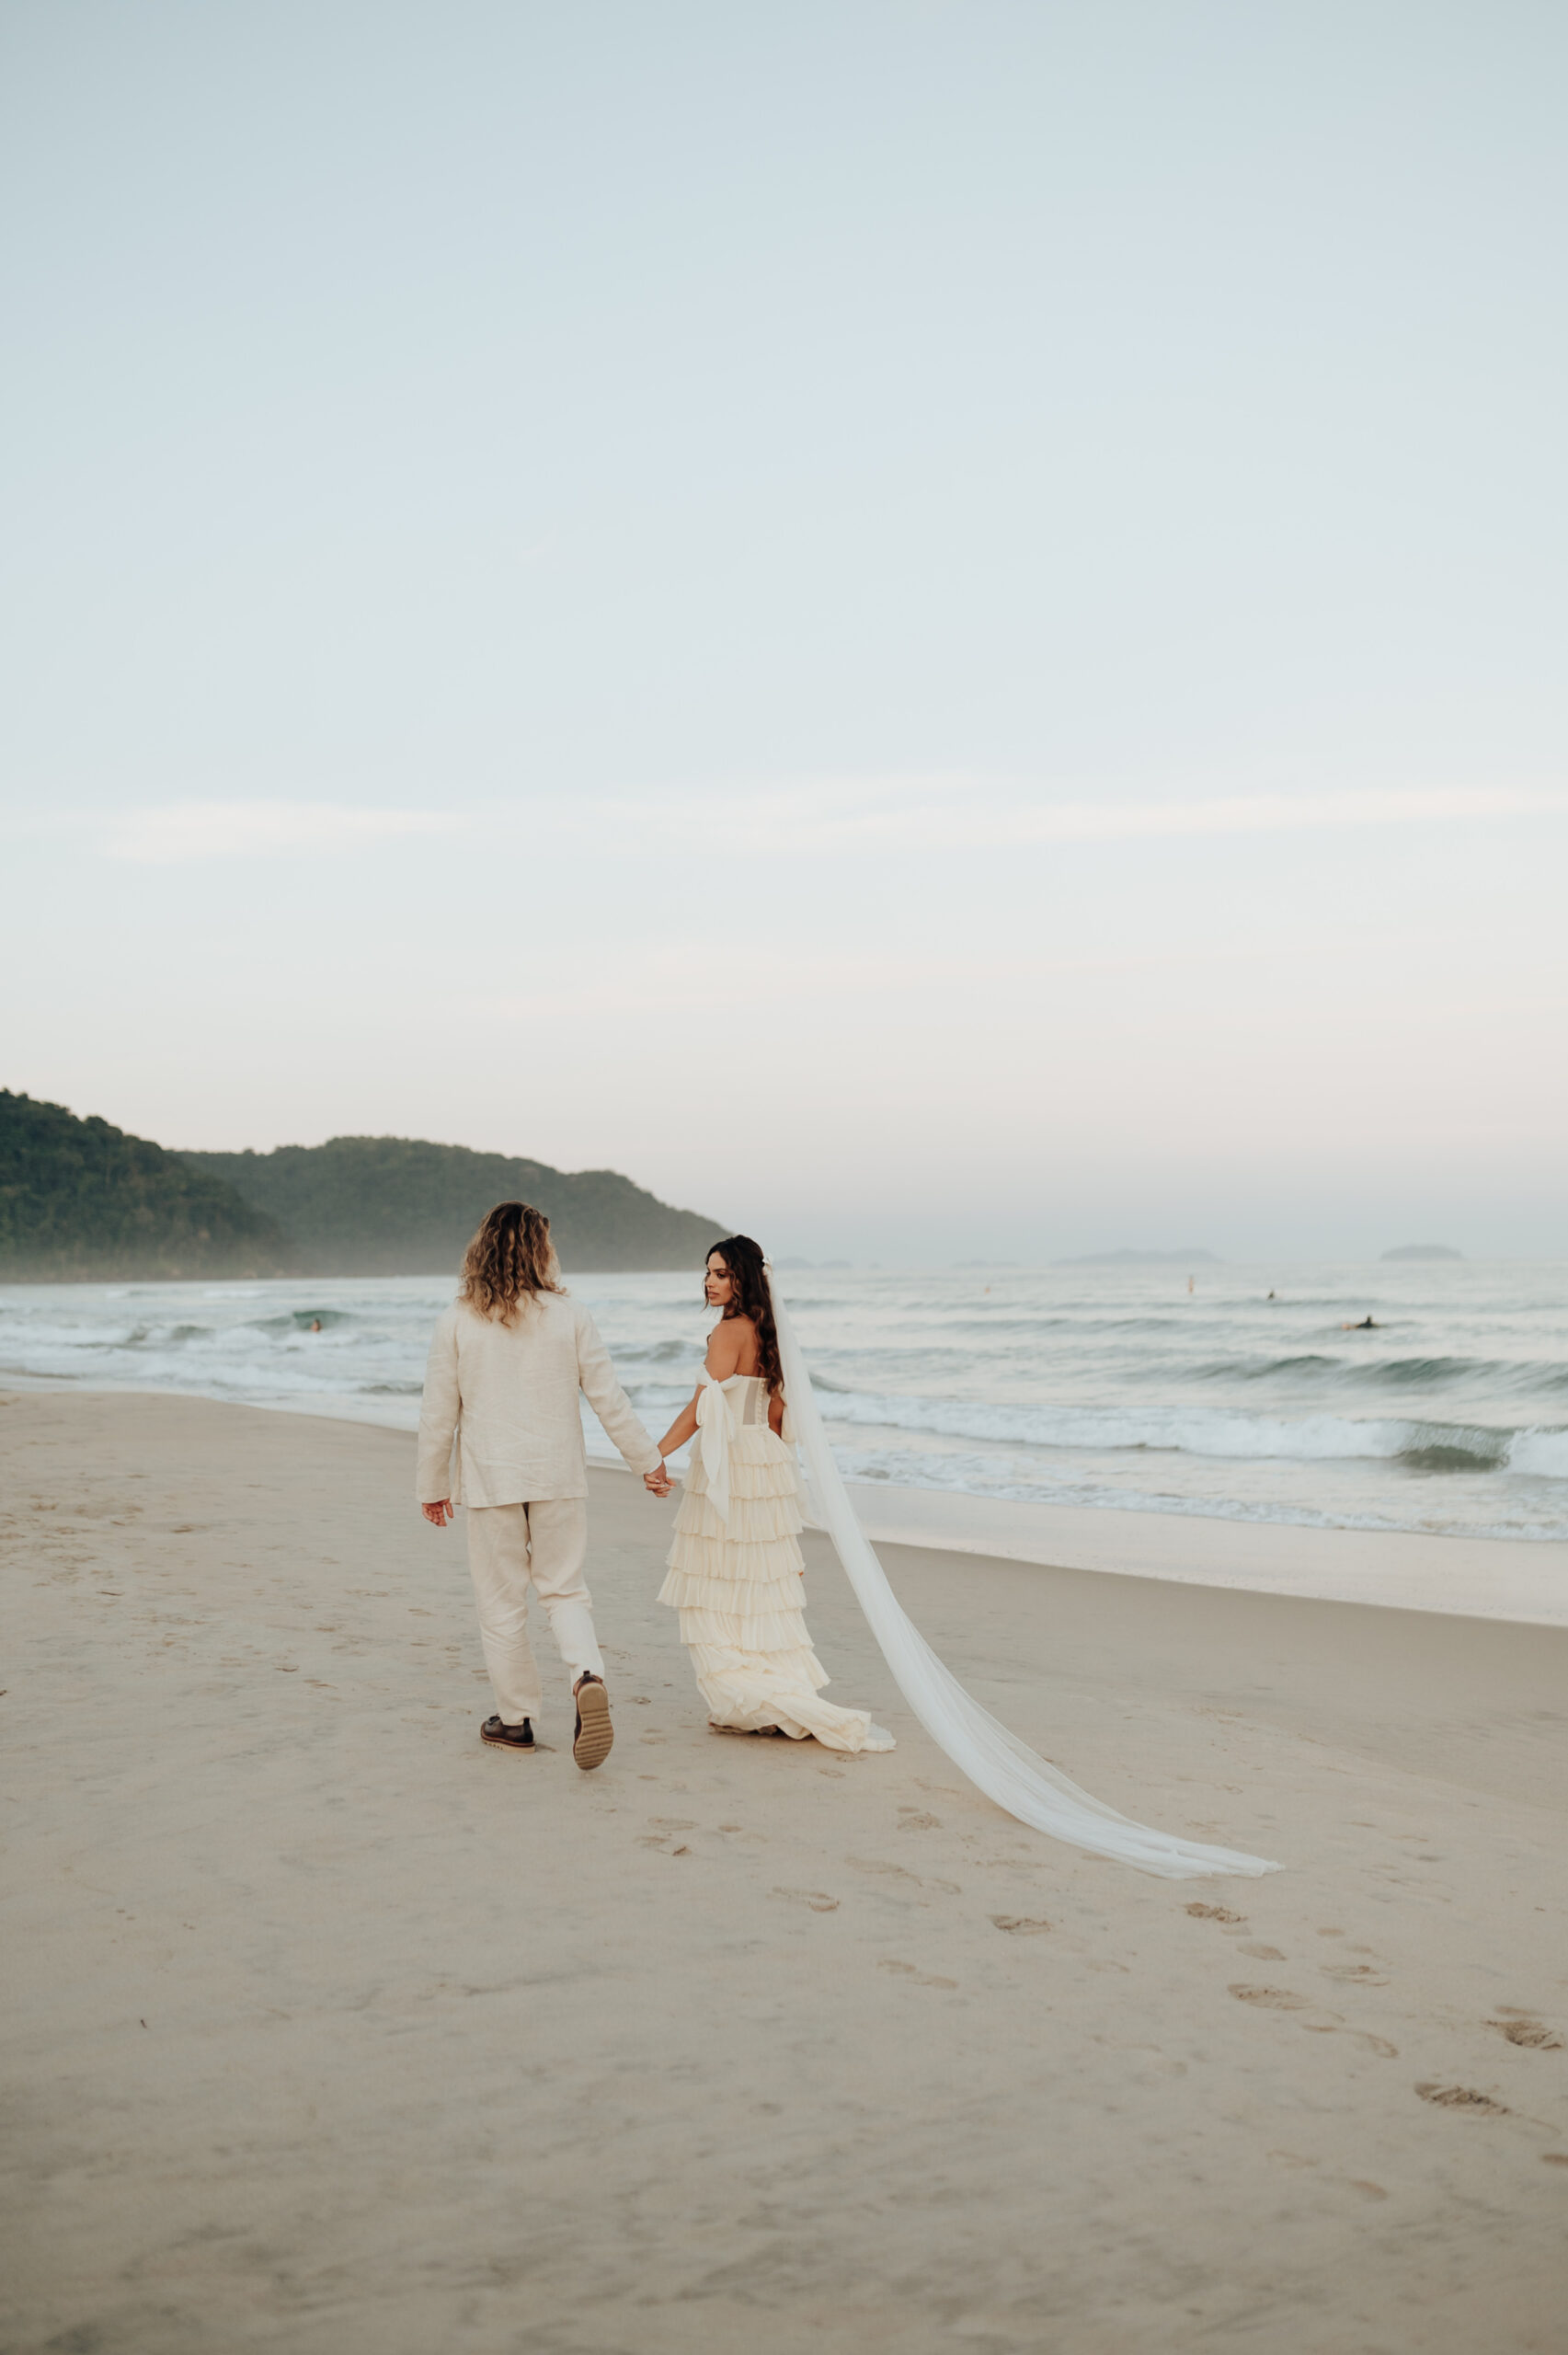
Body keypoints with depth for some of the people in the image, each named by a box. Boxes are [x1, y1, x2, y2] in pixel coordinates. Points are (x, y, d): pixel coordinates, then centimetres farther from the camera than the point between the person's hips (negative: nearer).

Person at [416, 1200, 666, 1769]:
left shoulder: (458, 1322, -4)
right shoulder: (569, 1316, -3)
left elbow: (438, 1413, -1)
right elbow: (608, 1398, 0)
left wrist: (433, 1484, 11)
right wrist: (647, 1459, 11)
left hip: (490, 1480, -1)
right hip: (559, 1476, 1)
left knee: (502, 1602, 10)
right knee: (565, 1589, 12)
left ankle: (516, 1718, 18)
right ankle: (588, 1676, -14)